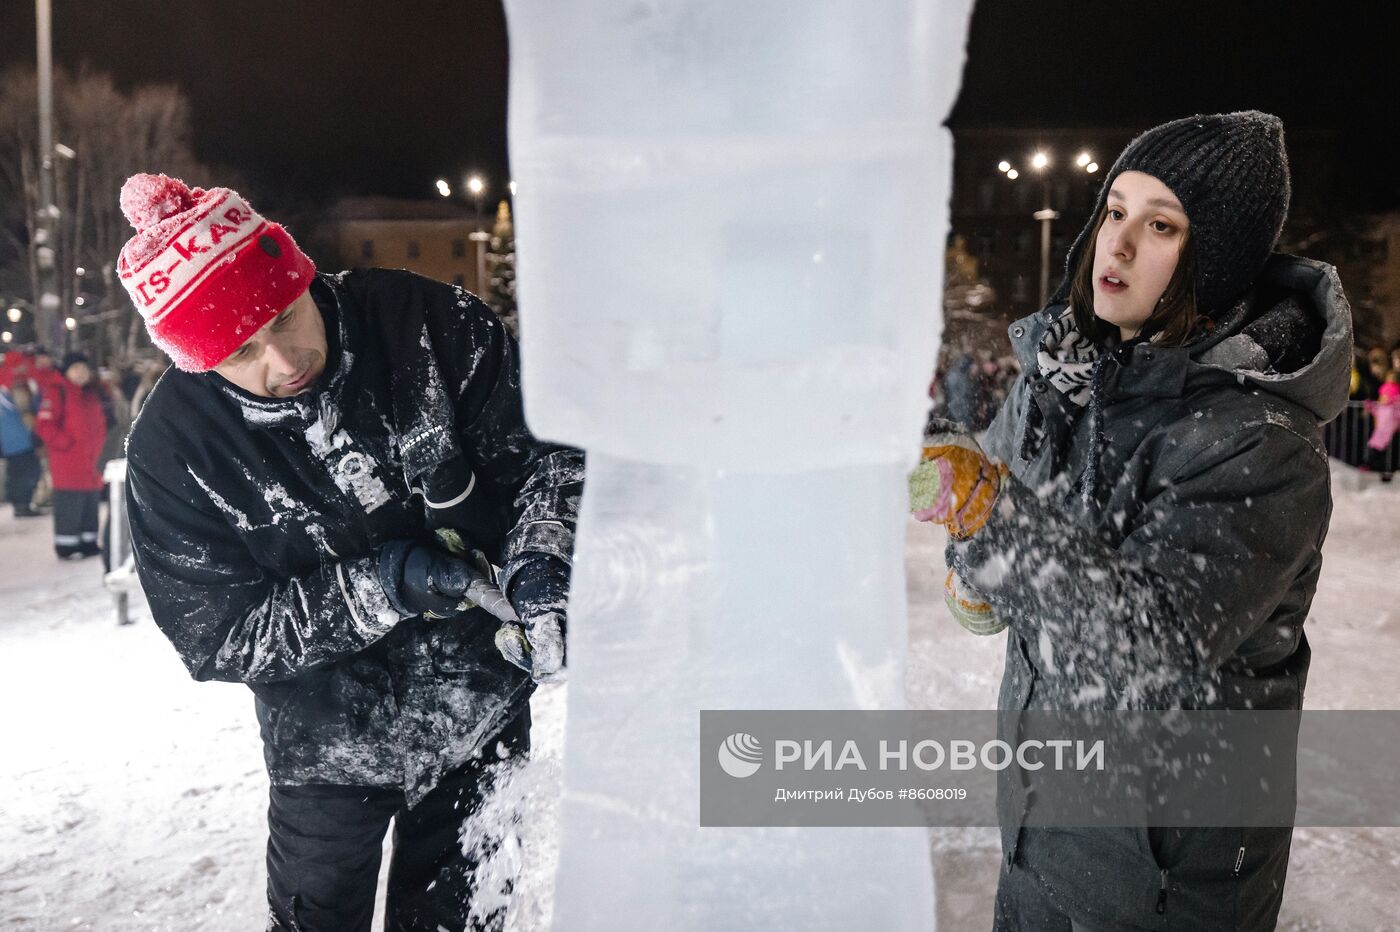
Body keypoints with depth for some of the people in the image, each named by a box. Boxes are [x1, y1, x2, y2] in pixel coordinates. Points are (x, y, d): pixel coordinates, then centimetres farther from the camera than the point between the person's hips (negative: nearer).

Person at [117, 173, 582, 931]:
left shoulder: (427, 325, -18)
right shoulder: (170, 449, -17)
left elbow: (546, 450, -9)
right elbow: (216, 637, -13)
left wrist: (538, 561, -26)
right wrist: (380, 587, -25)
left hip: (483, 719, 1)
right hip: (329, 750, 0)